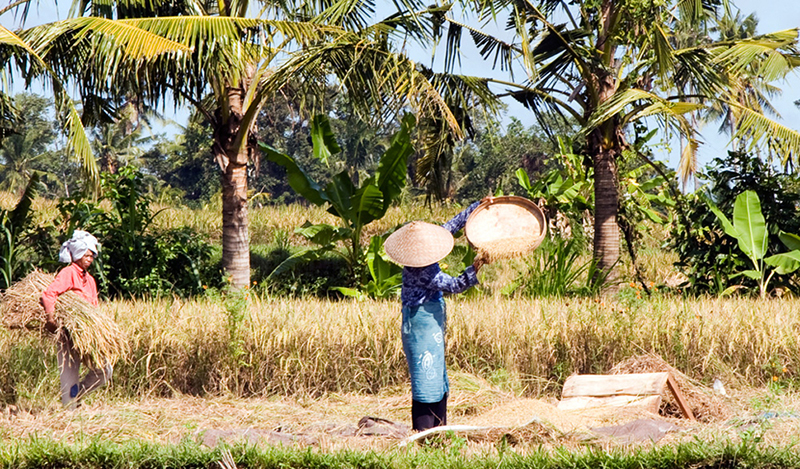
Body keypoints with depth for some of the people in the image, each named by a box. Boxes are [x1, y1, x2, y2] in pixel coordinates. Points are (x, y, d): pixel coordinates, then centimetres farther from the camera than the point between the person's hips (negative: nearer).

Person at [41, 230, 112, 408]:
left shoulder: (90, 280, 19)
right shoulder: (68, 273, -7)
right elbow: (49, 294, -22)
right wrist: (50, 318, -32)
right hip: (68, 333, -7)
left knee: (104, 371, 0)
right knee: (70, 376, -6)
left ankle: (77, 394, 17)